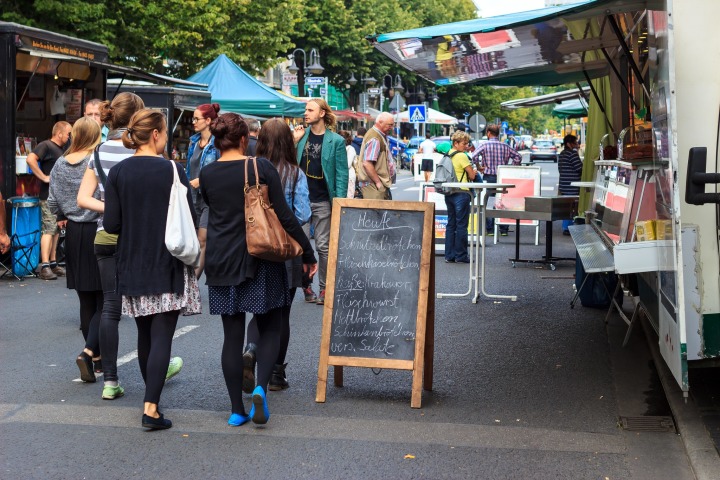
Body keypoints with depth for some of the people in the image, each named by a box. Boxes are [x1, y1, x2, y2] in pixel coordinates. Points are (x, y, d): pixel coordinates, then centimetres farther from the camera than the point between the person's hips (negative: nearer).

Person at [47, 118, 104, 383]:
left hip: (73, 233, 6)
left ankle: (97, 356, 23)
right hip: (97, 232, -6)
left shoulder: (60, 164, 4)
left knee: (86, 299, 13)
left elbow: (52, 202, 6)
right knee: (105, 299, -1)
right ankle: (88, 352, -17)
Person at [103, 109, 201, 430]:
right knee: (162, 335, -2)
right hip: (168, 266, -4)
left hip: (132, 266, 4)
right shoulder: (172, 170, -10)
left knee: (144, 333, 18)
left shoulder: (118, 172, -2)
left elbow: (111, 224, -5)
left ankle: (151, 396, 31)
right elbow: (189, 220, -9)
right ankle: (151, 407, -9)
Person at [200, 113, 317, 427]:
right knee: (270, 328, 11)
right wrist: (307, 253, -2)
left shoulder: (207, 174, 1)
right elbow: (284, 215, -8)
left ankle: (236, 410, 9)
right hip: (260, 259, -2)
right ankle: (261, 387, -10)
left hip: (221, 262, 3)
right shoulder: (261, 168, -7)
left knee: (232, 335, 7)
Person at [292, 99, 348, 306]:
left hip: (322, 201, -3)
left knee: (323, 245, 2)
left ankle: (324, 287, 11)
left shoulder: (335, 141, -4)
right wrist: (294, 141, -5)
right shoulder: (301, 135, 7)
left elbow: (341, 174, -5)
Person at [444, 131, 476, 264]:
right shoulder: (462, 156, -13)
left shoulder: (447, 155, 11)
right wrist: (473, 172, 11)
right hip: (461, 193, -8)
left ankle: (449, 255, 12)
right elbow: (472, 176, -12)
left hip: (449, 193, 8)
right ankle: (461, 256, 2)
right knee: (461, 225, -2)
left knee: (451, 224, 11)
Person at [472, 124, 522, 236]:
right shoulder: (505, 146, 5)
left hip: (488, 177, -3)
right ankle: (504, 229, 9)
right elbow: (518, 157, 3)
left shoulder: (485, 145, -5)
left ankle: (489, 230, 0)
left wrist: (479, 167, -6)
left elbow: (474, 156, -18)